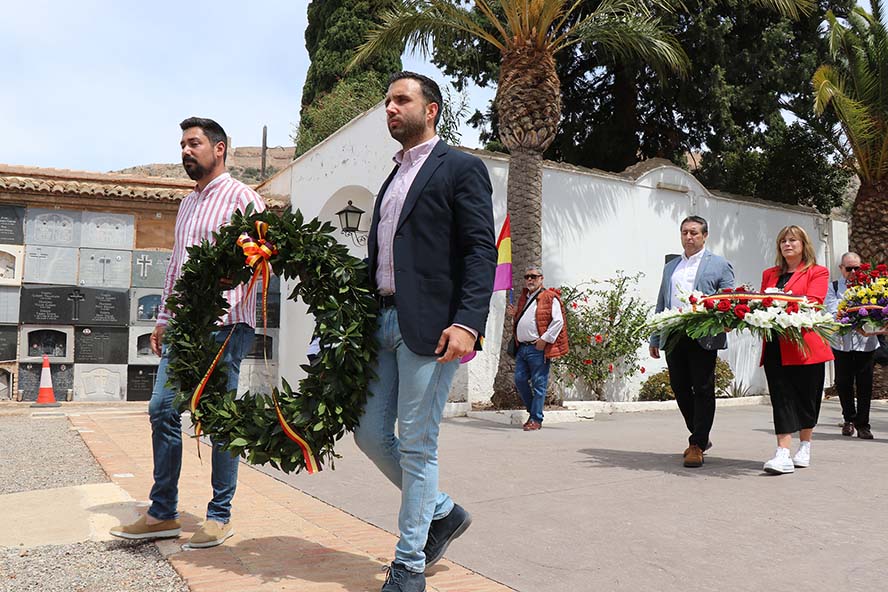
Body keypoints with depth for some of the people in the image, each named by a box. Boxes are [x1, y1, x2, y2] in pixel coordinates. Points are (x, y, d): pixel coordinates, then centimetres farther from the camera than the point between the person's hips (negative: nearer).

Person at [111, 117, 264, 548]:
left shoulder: (240, 197, -2)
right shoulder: (187, 204, 22)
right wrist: (163, 318, 20)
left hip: (223, 323, -8)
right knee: (163, 410, 6)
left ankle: (220, 517, 10)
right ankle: (163, 515, 16)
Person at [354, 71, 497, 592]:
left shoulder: (461, 168, -1)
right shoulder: (393, 178, 23)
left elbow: (482, 250, -10)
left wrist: (468, 323, -22)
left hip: (428, 325, -8)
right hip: (384, 320, 8)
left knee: (417, 445, -1)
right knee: (370, 434, 10)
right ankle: (442, 512, 30)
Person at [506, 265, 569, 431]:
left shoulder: (549, 298, -2)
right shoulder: (523, 298, 22)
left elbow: (558, 321, -10)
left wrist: (544, 339, -16)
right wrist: (514, 315, 13)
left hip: (538, 348, -7)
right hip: (522, 347, 8)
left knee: (538, 383, -3)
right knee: (520, 380, 6)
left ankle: (536, 419, 2)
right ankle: (533, 411, 22)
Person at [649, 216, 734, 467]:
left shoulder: (719, 265, 5)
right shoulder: (670, 267, 20)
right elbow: (661, 305, 21)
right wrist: (655, 339, 17)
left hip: (702, 338, -5)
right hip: (674, 337, 5)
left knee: (703, 390, -1)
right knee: (680, 389, 8)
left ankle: (697, 446, 6)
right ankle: (700, 437, 25)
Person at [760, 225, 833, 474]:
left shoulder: (817, 272, 6)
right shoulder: (769, 274, 20)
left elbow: (814, 301, -10)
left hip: (805, 344, -3)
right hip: (775, 346, 3)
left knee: (806, 397, 7)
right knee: (781, 399, -4)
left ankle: (805, 447, 25)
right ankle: (783, 455, -8)